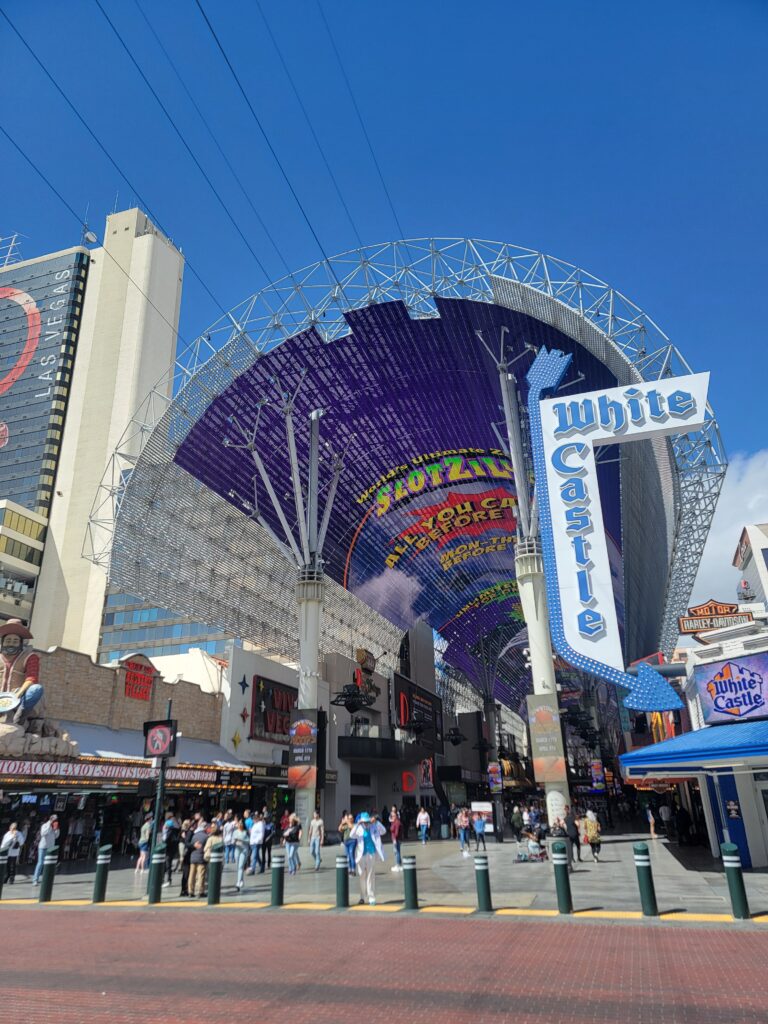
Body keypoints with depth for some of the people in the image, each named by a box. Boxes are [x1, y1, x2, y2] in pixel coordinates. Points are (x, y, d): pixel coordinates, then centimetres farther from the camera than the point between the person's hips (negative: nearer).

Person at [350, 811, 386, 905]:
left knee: (371, 876, -1)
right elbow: (352, 836, -18)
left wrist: (376, 822, -23)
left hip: (371, 854, -1)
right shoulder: (359, 829, -2)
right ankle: (362, 897, 23)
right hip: (361, 855, 1)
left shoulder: (373, 828, -1)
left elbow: (383, 831, -11)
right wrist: (357, 825, -28)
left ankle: (372, 898, 4)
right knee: (362, 876, 9)